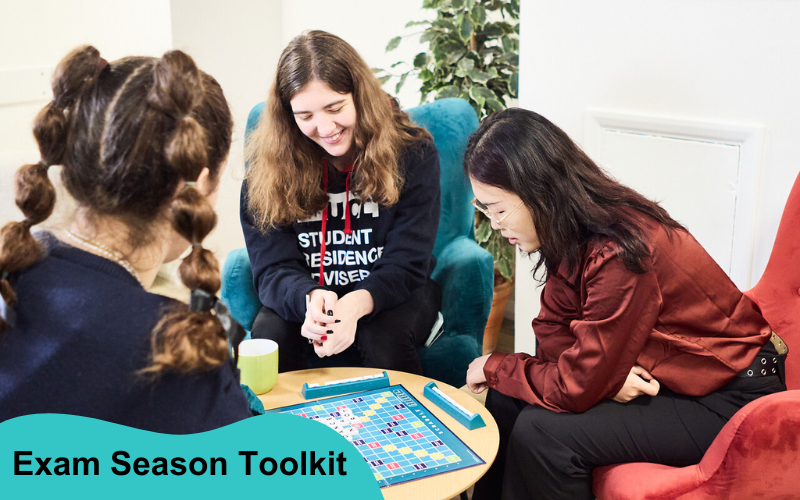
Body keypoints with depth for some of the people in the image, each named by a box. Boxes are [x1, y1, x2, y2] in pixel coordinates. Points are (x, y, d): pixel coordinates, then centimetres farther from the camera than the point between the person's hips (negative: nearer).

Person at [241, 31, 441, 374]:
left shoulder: (413, 152, -12)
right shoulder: (266, 165, -8)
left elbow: (406, 264, -14)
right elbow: (272, 268, -11)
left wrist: (356, 304, -36)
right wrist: (310, 298, -35)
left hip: (390, 294, -1)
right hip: (304, 298, 1)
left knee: (382, 340, -33)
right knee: (269, 336, -29)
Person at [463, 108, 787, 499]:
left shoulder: (618, 255, -31)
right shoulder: (571, 233, -3)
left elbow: (576, 388, -24)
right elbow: (553, 328, 2)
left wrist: (494, 368, -9)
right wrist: (604, 371, -18)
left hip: (727, 403, -9)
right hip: (657, 374, 9)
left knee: (541, 434, -21)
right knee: (508, 398, 2)